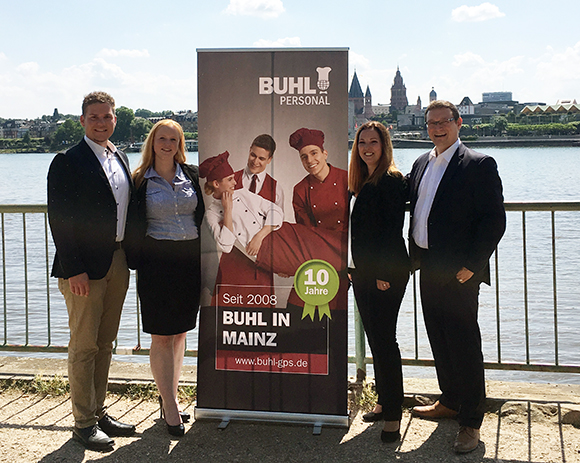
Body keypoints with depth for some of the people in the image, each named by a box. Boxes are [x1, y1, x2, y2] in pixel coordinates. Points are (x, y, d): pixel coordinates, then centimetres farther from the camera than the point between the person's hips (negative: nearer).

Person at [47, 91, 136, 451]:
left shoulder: (121, 158, 13)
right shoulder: (67, 162, -9)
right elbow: (60, 219, -13)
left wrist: (128, 257, 9)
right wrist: (73, 269, -18)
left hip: (117, 263, 7)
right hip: (84, 266, -7)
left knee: (105, 343, 15)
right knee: (84, 346, 1)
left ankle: (99, 411, 27)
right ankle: (84, 423, 12)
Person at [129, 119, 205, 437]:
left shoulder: (192, 175, 8)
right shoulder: (140, 180, 1)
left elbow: (204, 214, 14)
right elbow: (133, 225, 2)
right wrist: (136, 261, -3)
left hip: (190, 259, 3)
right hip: (157, 261, -3)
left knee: (179, 332, 12)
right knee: (161, 335, -1)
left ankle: (169, 397, 26)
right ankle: (170, 407, 6)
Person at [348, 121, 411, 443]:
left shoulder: (391, 181, -11)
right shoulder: (361, 181, 15)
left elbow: (393, 230, -16)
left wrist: (385, 273, -19)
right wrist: (353, 267, 15)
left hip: (387, 273, -9)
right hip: (363, 272, 9)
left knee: (384, 338, -6)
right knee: (374, 337, 14)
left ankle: (393, 415, 1)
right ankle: (383, 401, 25)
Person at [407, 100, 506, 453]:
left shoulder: (479, 165, -9)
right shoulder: (422, 164, 13)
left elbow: (495, 220, -13)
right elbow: (415, 212, 20)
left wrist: (472, 265, -16)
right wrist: (415, 254, 9)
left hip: (458, 272, -7)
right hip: (429, 268, 7)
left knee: (465, 344, -1)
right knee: (439, 340, 16)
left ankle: (471, 421, 9)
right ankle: (450, 401, 32)